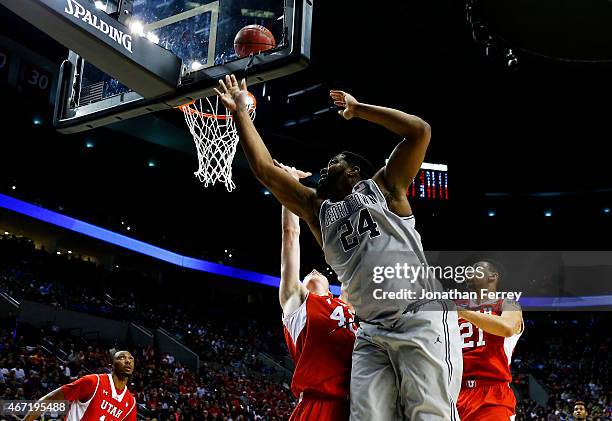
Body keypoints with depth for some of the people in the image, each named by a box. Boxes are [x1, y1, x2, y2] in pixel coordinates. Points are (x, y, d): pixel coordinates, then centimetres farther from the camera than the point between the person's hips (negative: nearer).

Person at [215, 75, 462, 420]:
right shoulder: (317, 209, 19)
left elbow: (420, 131, -3)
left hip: (423, 319, -5)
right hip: (373, 331, 5)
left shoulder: (382, 187, 8)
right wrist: (241, 112, 16)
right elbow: (265, 168, 16)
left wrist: (358, 109, 6)